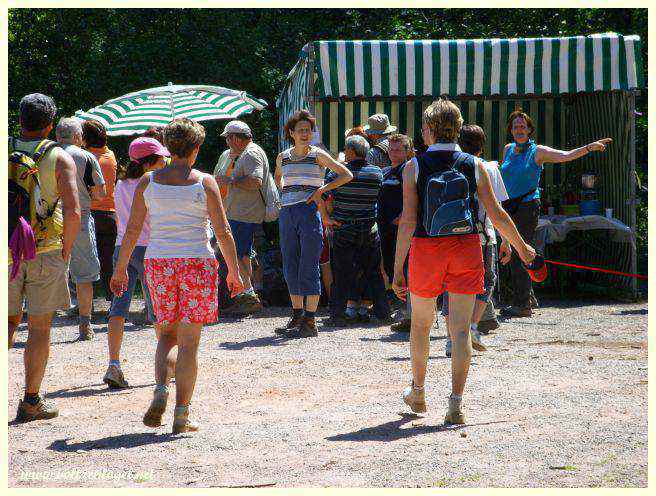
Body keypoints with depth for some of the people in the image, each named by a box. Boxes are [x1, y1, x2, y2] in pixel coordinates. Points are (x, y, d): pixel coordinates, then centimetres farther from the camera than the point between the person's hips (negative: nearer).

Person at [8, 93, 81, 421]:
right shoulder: (60, 159, -5)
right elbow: (73, 211, -16)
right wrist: (66, 249, -4)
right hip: (46, 252, -2)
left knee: (8, 320, 16)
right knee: (39, 327, 5)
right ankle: (31, 401, 8)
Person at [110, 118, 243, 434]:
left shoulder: (148, 181, 3)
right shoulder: (204, 182, -3)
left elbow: (132, 229, 4)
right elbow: (223, 231, -4)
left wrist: (120, 268, 12)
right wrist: (234, 271, 4)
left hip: (158, 263, 2)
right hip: (197, 264, -2)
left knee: (166, 334, 18)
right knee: (189, 341, 2)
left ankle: (161, 389, -6)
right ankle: (181, 415, 0)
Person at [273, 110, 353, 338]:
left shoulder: (318, 155, -1)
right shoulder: (282, 157, 12)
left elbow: (346, 175, -1)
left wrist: (321, 189, -8)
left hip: (309, 212, -5)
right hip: (287, 213, 5)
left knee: (308, 268, -7)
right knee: (290, 268, 9)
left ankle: (309, 321, -6)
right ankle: (296, 317, 19)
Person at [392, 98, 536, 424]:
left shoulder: (414, 167, -4)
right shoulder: (474, 166, 1)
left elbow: (408, 221, -9)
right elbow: (497, 215, 3)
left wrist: (398, 268, -7)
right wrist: (521, 247, 17)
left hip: (426, 250, -1)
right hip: (466, 249, 1)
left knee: (421, 323, 19)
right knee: (460, 329, 0)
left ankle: (417, 392, 33)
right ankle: (456, 404, -8)